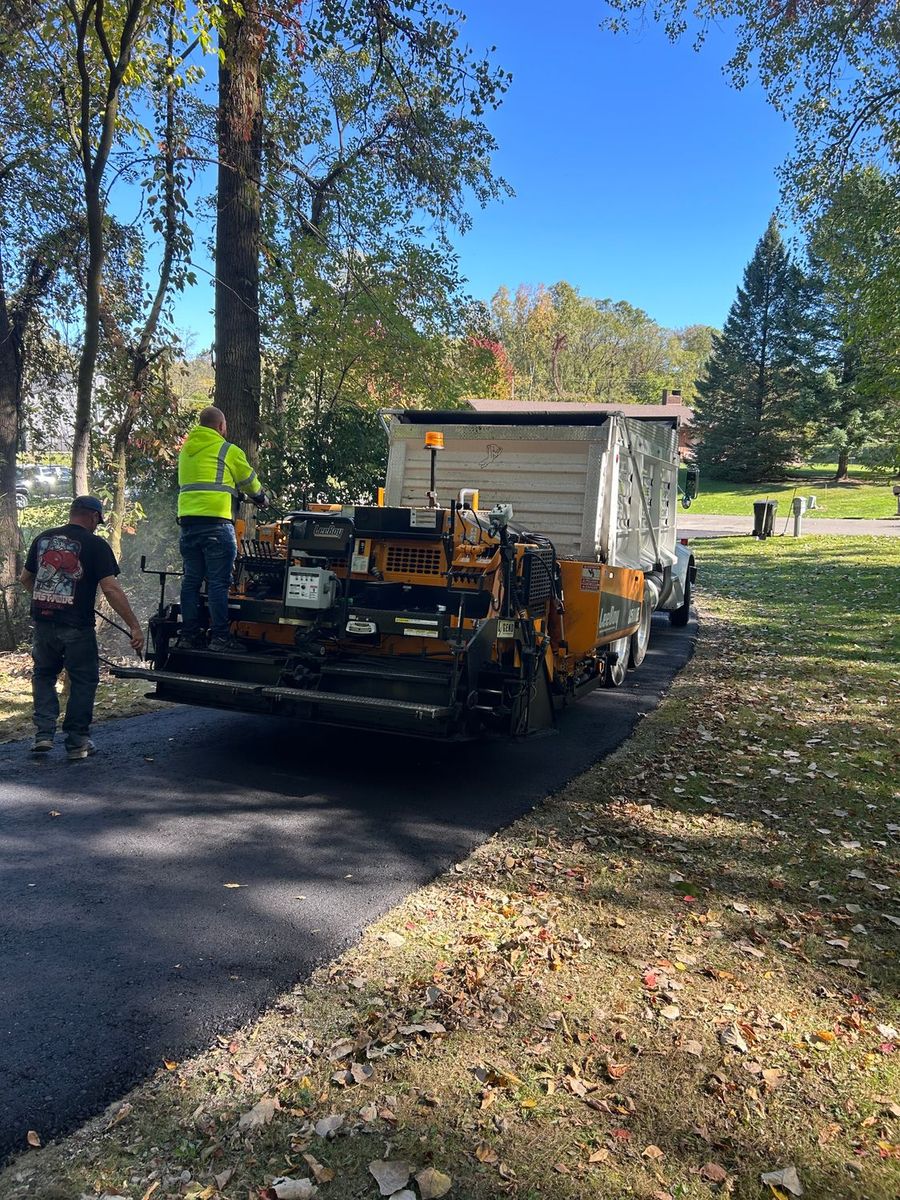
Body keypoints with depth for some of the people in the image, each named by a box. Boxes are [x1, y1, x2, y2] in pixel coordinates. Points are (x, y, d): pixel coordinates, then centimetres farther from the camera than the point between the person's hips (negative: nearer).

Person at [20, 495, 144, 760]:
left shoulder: (43, 539, 9)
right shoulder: (95, 545, -7)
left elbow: (25, 578, 21)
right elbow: (111, 588, -16)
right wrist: (134, 626, -15)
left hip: (43, 622, 4)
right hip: (76, 627, -4)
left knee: (43, 676, 22)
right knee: (83, 681, 10)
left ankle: (43, 734, 14)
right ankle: (77, 742, 13)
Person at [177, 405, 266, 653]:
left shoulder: (185, 451, 19)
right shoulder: (229, 451, 1)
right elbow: (250, 482, 12)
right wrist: (261, 498, 33)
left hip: (187, 521, 6)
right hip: (216, 521, -6)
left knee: (191, 580, 9)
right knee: (218, 582, -6)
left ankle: (189, 634, 10)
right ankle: (220, 636, -7)